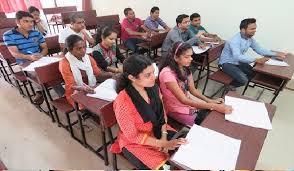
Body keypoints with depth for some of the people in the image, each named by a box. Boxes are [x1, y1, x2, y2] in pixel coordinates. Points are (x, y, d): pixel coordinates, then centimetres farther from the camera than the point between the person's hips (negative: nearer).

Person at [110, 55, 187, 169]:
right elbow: (133, 136, -21)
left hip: (158, 131, 5)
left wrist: (164, 136, -10)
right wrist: (163, 144, -21)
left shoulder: (153, 88, -12)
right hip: (135, 143, -5)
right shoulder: (123, 102, -30)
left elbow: (162, 114, 2)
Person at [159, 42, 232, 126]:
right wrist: (214, 106, -31)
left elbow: (192, 90, 3)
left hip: (188, 104, 6)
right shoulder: (167, 73, -27)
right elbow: (184, 100, -29)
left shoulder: (185, 68, -3)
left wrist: (210, 101, -13)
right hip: (177, 110, -6)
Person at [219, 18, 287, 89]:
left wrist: (276, 54, -2)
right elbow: (237, 57, -40)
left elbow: (259, 49, 7)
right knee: (243, 80, -24)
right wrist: (256, 60, -41)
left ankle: (232, 84, 17)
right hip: (226, 63, -9)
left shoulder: (250, 38, -1)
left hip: (238, 62, 9)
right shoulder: (235, 40, -28)